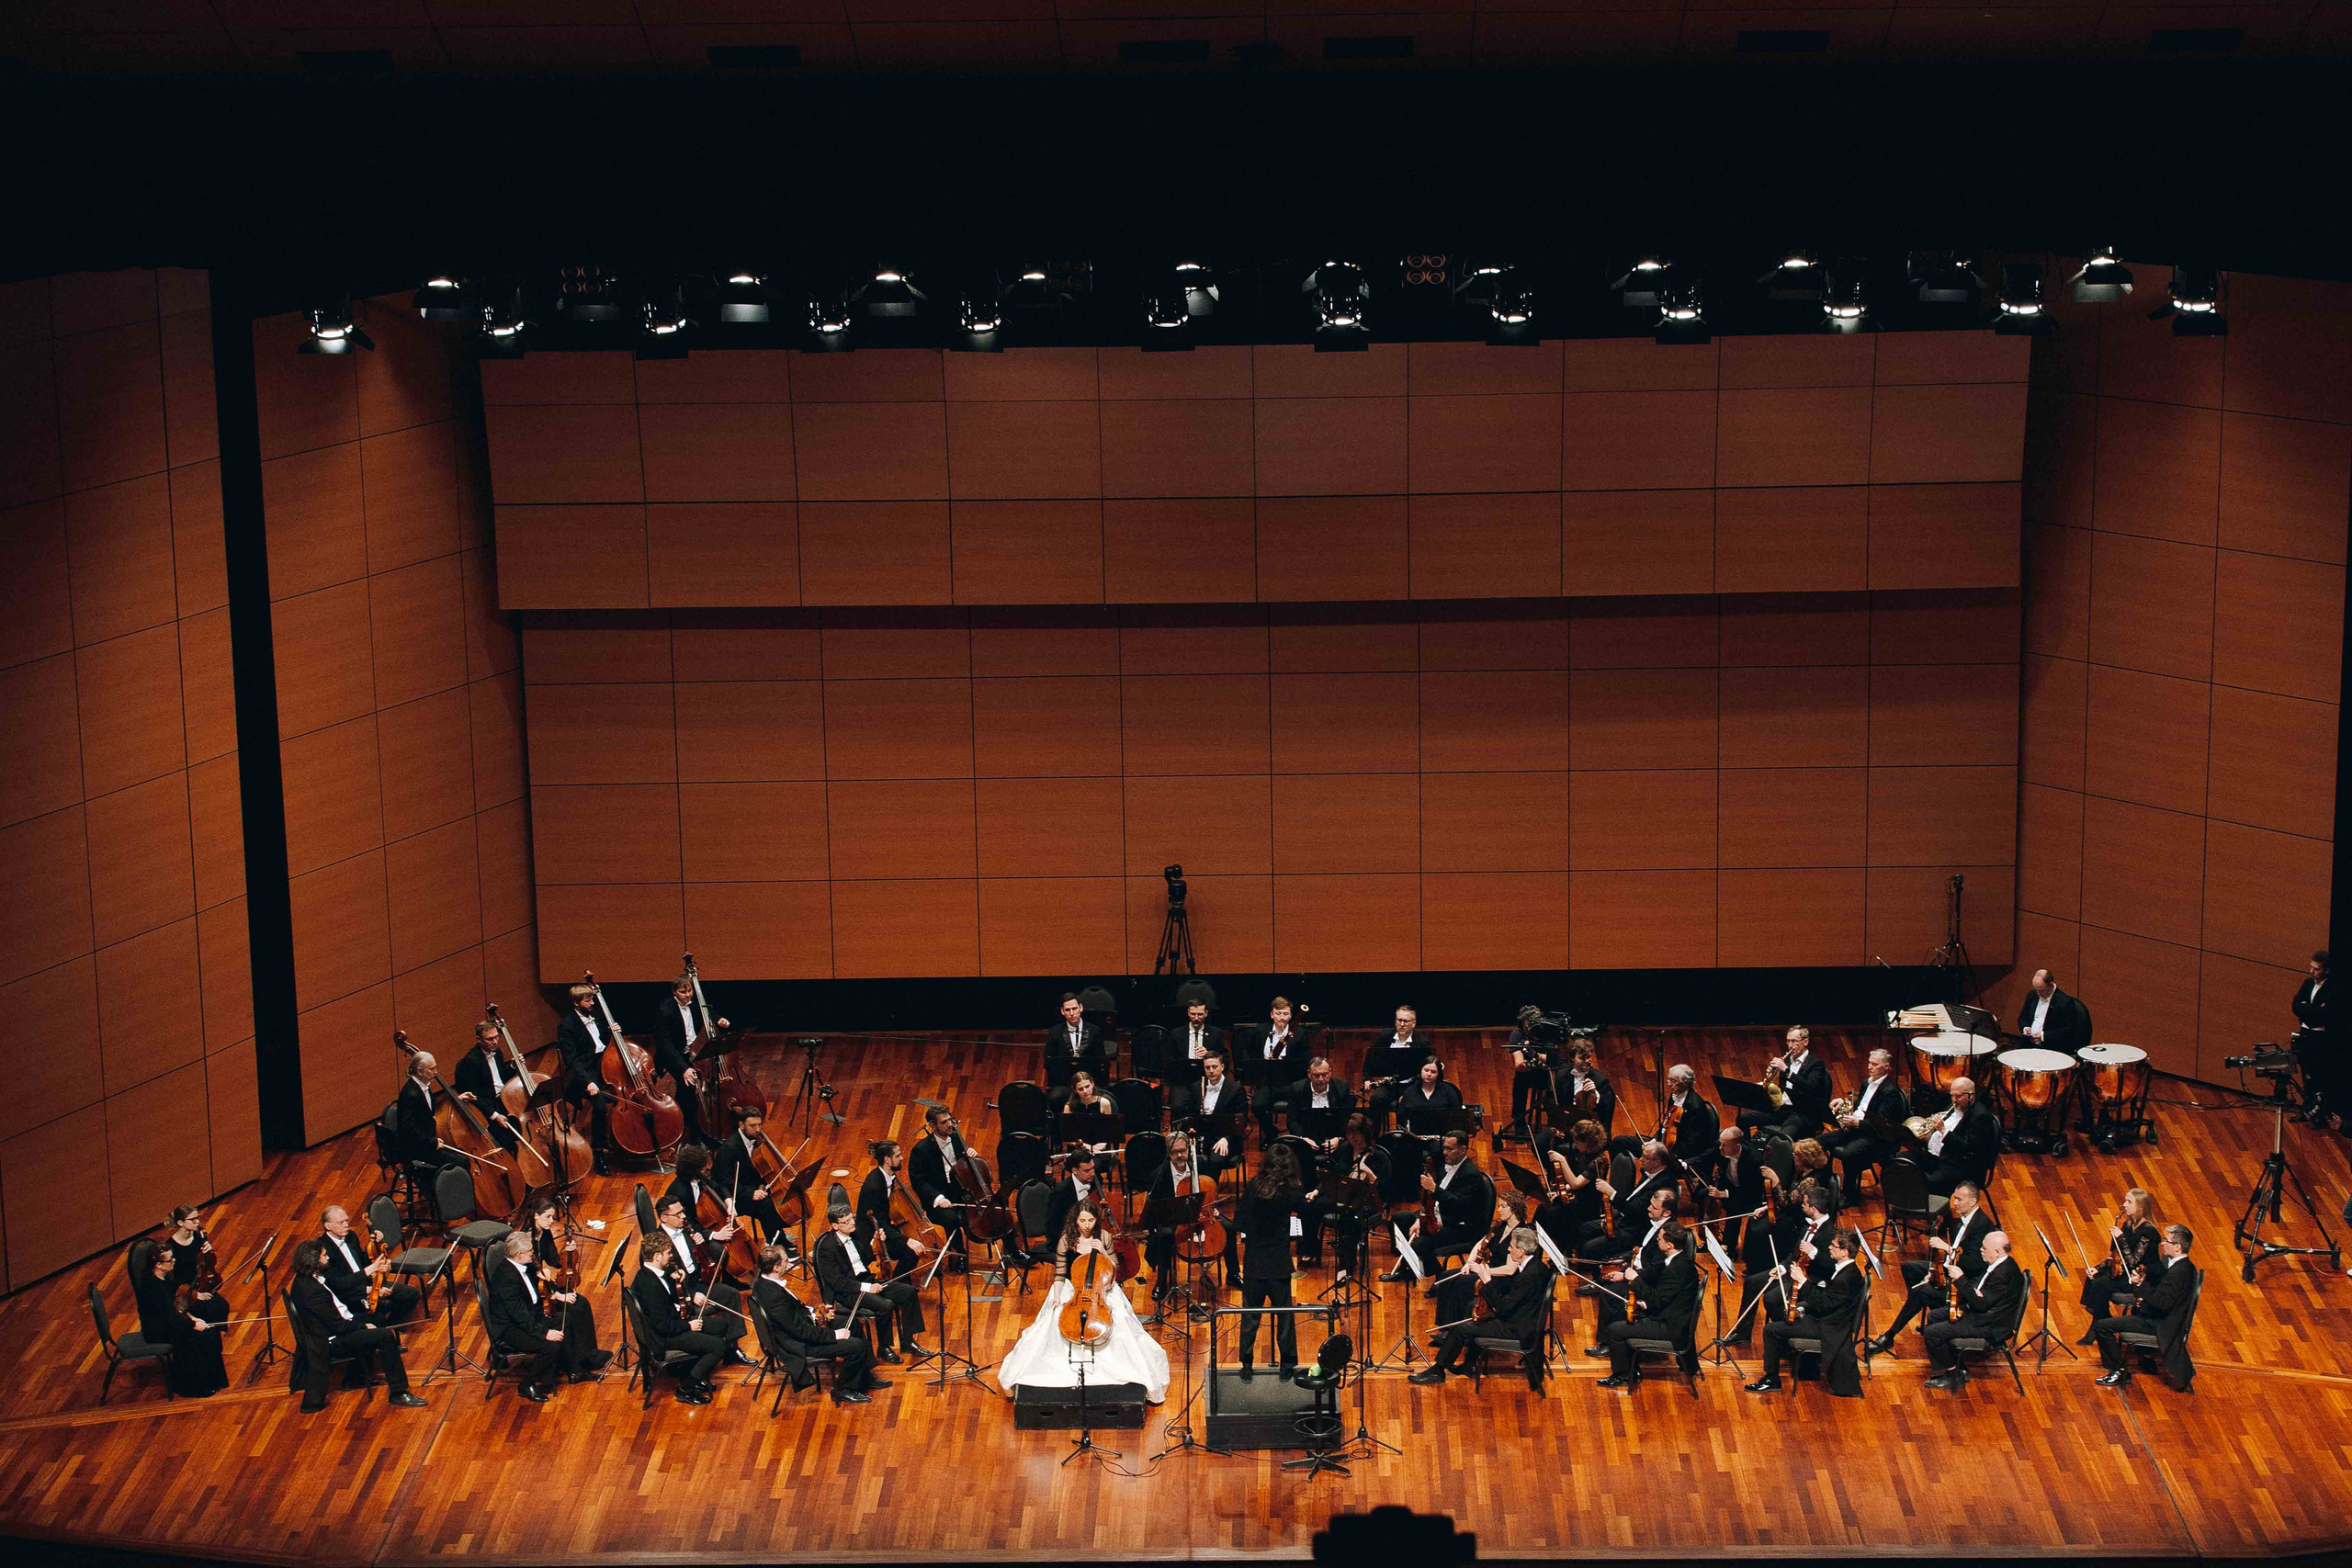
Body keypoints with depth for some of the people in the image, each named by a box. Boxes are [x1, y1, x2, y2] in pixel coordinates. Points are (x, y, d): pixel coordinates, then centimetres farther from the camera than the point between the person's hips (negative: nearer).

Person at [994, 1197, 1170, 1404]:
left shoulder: (1104, 1237, -4)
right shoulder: (1066, 1240, -7)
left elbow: (1114, 1269, 3)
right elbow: (1060, 1274, -2)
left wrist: (1103, 1253, -14)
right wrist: (1057, 1296, -17)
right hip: (1072, 1289, 0)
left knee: (1120, 1319, -25)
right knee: (1054, 1319, -25)